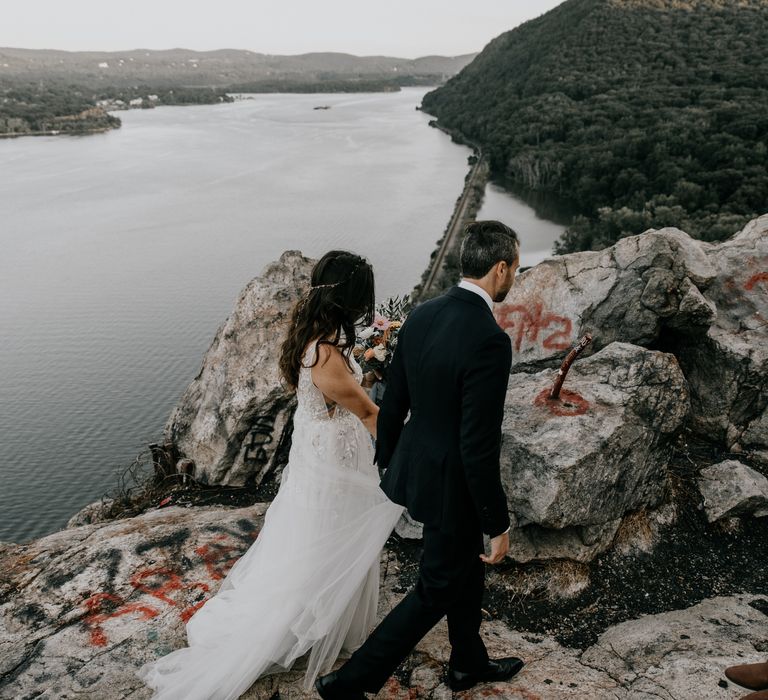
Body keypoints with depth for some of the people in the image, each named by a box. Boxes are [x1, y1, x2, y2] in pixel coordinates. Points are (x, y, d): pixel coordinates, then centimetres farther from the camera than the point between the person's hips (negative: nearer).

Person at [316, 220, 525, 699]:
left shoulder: (422, 315, -4)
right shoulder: (489, 341, -29)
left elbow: (393, 402, 5)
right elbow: (479, 446, -27)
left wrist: (387, 461, 19)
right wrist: (498, 524, -15)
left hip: (415, 464, 8)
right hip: (452, 485, -8)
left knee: (468, 567, 27)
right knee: (437, 590, 13)